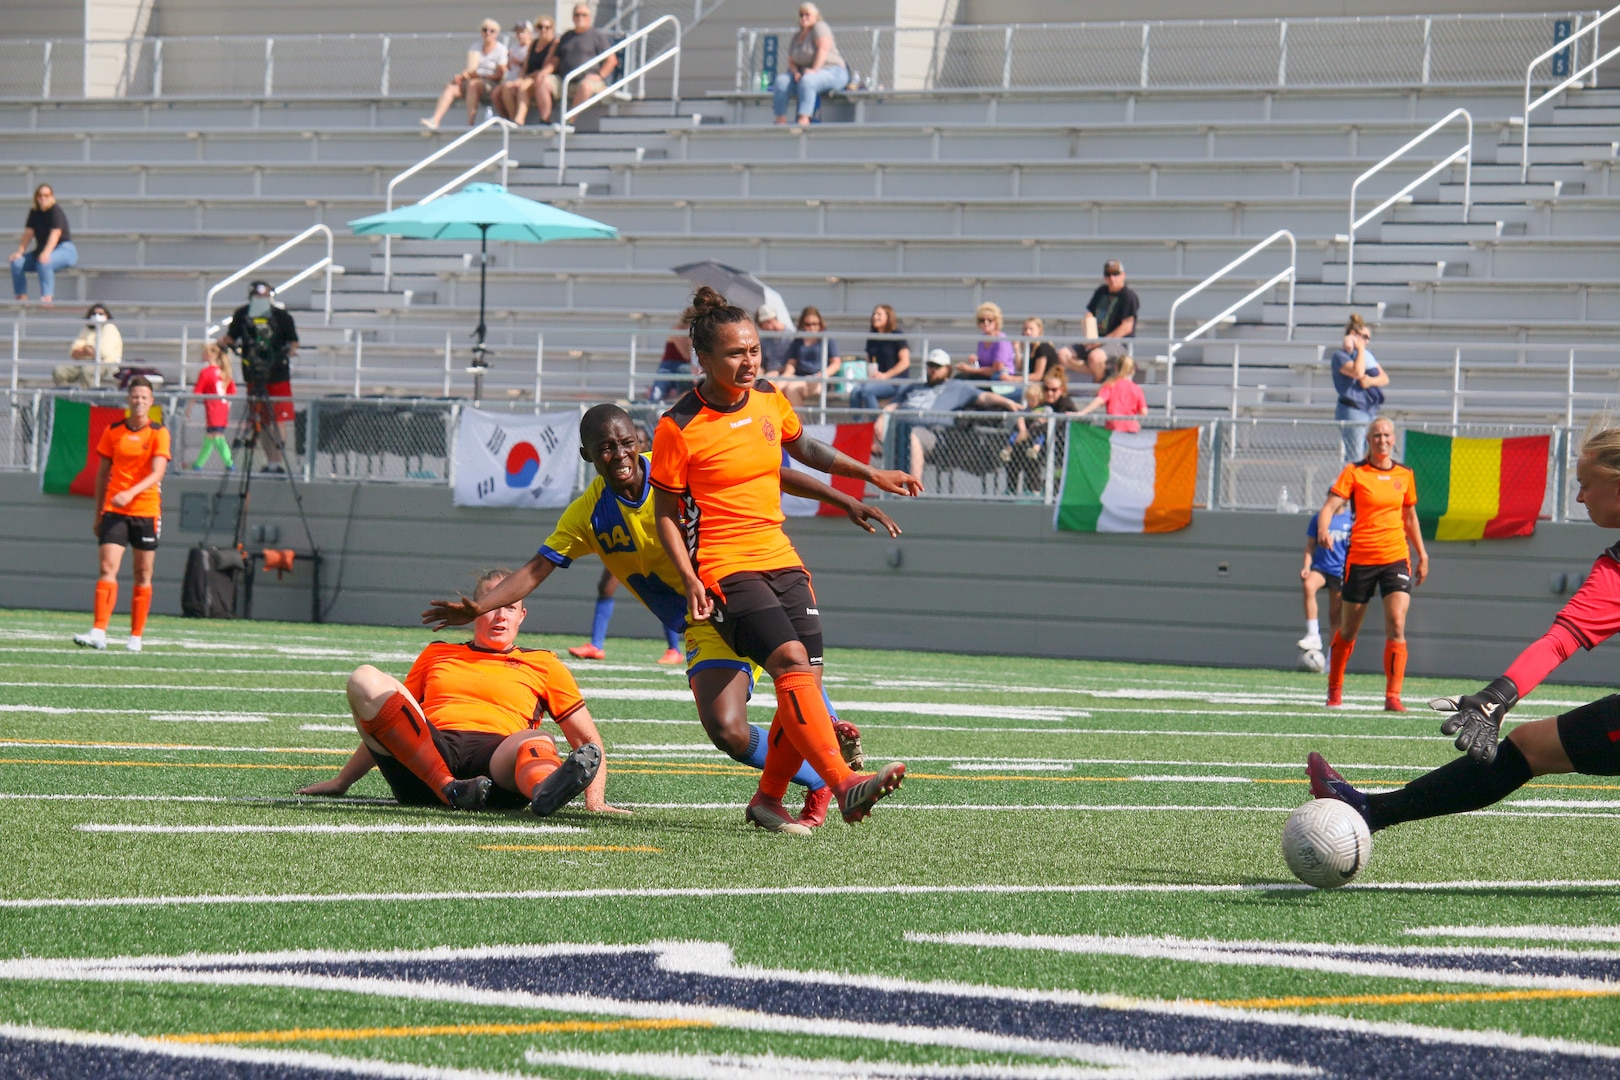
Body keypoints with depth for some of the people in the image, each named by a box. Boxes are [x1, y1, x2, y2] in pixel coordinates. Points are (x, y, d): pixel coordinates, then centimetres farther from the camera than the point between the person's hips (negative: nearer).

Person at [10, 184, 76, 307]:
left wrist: (47, 252, -39)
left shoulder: (56, 211, -13)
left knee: (44, 262, -39)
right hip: (42, 249, 7)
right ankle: (21, 297, -17)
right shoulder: (34, 213, 7)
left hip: (64, 249, -7)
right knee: (17, 262, -15)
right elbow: (28, 233, 2)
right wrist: (20, 252, -13)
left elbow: (55, 234, -24)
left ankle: (48, 296, -40)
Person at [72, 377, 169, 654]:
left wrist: (131, 493, -29)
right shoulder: (113, 431, 5)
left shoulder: (159, 433, -2)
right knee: (108, 568, -12)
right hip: (114, 511, 1)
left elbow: (157, 473, -14)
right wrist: (98, 514, 13)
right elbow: (102, 473, 12)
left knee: (143, 575, 4)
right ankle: (98, 633, -19)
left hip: (147, 511, -1)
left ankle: (136, 637, 12)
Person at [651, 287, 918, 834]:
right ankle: (845, 785, -36)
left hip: (781, 559, 7)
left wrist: (869, 473, 22)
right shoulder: (679, 428, -9)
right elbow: (666, 513, -3)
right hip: (725, 569, -7)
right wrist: (690, 580, -14)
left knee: (807, 681, -3)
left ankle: (768, 799, 16)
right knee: (792, 664, -25)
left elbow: (803, 448, 29)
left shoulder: (770, 401, 7)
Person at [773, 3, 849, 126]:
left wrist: (814, 70, -28)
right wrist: (795, 73, -11)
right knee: (781, 81, -16)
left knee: (806, 81, -38)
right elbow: (791, 61, 11)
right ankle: (780, 120, -26)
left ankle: (804, 119, -49)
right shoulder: (796, 38, 14)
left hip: (832, 73, -7)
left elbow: (823, 48, -19)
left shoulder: (819, 27, -6)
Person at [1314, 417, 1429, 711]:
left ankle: (1393, 695, -14)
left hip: (1396, 557, 2)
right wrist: (1323, 529, -32)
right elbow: (1330, 506, -11)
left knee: (1396, 625, -15)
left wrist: (1422, 555, 21)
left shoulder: (1404, 476, 9)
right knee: (1348, 629, 9)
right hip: (1360, 558, -2)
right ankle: (1334, 689, 31)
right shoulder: (1354, 472, -1)